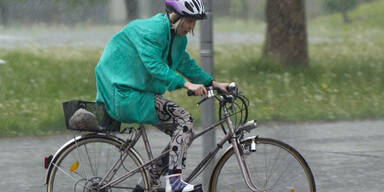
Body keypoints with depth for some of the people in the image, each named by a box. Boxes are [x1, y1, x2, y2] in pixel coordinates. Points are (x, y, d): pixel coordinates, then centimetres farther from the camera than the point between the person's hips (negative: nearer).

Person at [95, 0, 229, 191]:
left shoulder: (178, 37, 11)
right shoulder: (152, 30, -20)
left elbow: (185, 63, 21)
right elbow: (155, 66, -29)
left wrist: (213, 83, 11)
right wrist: (187, 84, -36)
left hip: (139, 91, 10)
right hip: (126, 95, -10)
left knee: (185, 133, 6)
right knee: (184, 120, -19)